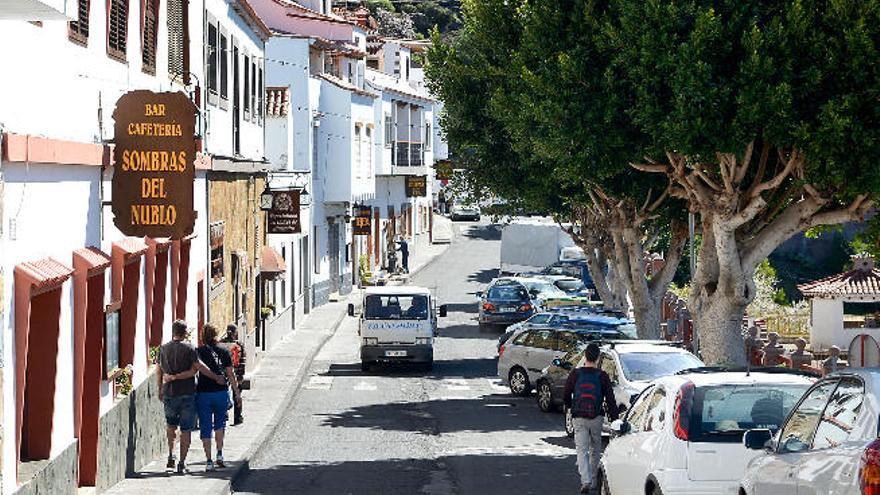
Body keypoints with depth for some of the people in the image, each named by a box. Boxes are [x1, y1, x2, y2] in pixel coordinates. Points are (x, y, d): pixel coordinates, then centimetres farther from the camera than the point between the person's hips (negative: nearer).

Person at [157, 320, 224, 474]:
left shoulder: (163, 348, 4)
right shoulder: (188, 348, -8)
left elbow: (158, 371, 11)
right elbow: (200, 367, -12)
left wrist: (160, 390, 22)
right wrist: (216, 378, -3)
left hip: (169, 393, 4)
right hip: (187, 393, -4)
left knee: (171, 424, 25)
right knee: (186, 429, 2)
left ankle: (171, 455, 15)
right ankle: (182, 463, 0)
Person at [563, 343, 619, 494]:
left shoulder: (575, 374, -2)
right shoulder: (602, 376, -3)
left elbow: (566, 396, 6)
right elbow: (610, 400, -4)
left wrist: (572, 408, 25)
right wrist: (614, 419, 0)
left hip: (579, 419, -1)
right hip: (597, 418, 1)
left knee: (582, 450, -3)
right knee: (595, 450, 16)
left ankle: (586, 480, -21)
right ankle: (593, 481, 23)